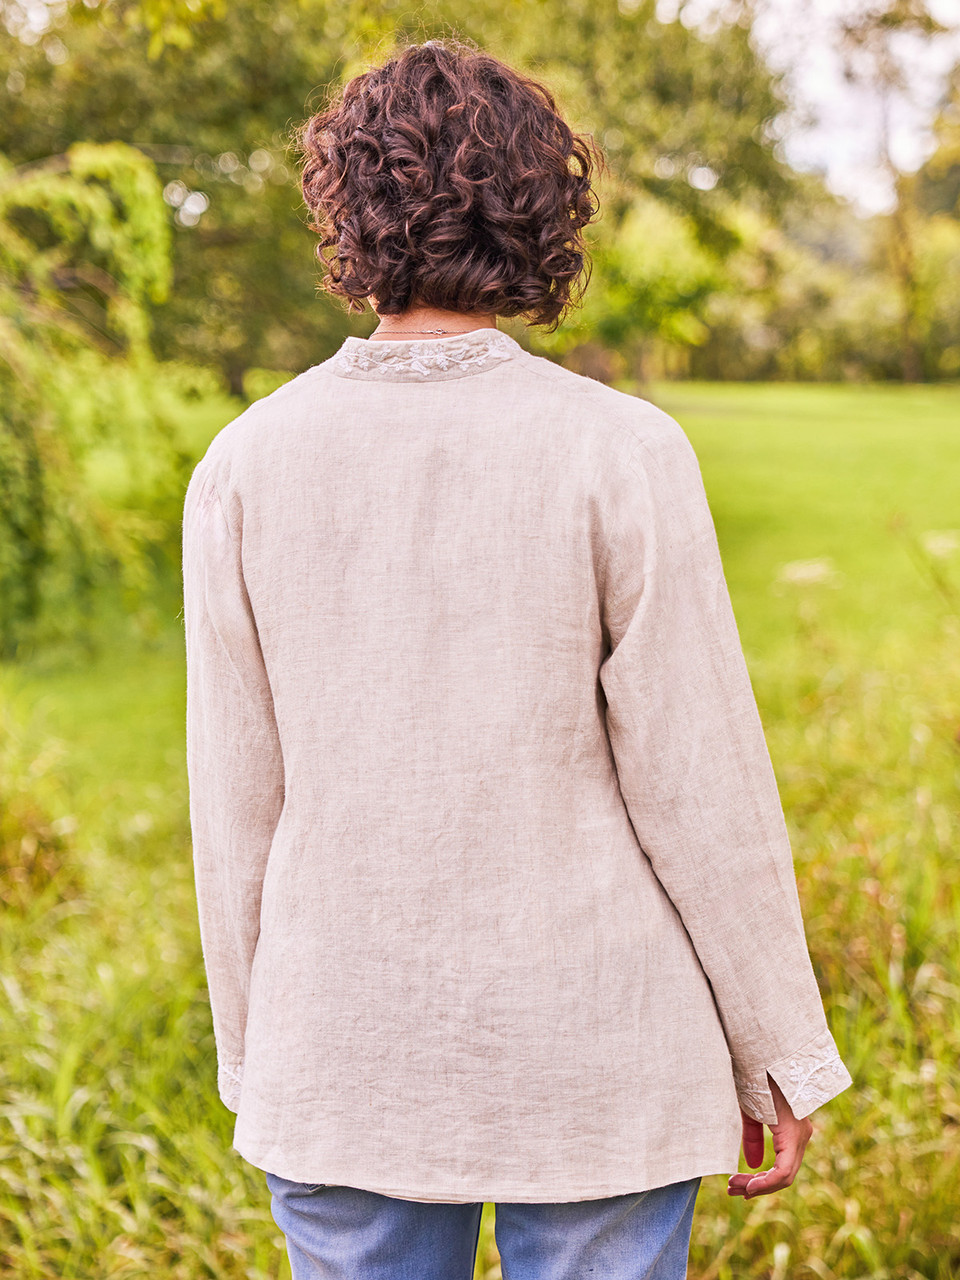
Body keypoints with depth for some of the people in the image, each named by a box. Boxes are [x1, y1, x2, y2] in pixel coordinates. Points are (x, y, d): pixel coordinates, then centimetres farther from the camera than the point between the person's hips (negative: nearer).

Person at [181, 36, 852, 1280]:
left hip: (353, 1060, 2)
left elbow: (238, 801, -3)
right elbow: (701, 787, -12)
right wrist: (782, 1053, 0)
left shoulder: (246, 466, -7)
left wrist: (255, 1058, 10)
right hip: (592, 1061, -2)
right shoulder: (620, 455, -15)